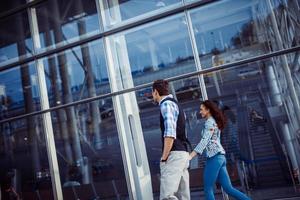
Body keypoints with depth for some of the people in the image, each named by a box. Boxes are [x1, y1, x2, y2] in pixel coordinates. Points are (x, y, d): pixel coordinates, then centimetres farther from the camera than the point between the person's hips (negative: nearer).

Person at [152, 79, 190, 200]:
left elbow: (170, 133, -19)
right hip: (182, 153, 10)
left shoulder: (166, 104, -7)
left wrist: (164, 158, -16)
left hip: (174, 155, -10)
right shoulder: (174, 103, 22)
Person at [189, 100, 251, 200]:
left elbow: (204, 141, -18)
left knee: (208, 189, -4)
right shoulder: (215, 121, 23)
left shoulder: (209, 122, -6)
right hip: (220, 156, 9)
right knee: (228, 188, 7)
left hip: (214, 157, -9)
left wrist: (190, 156, -24)